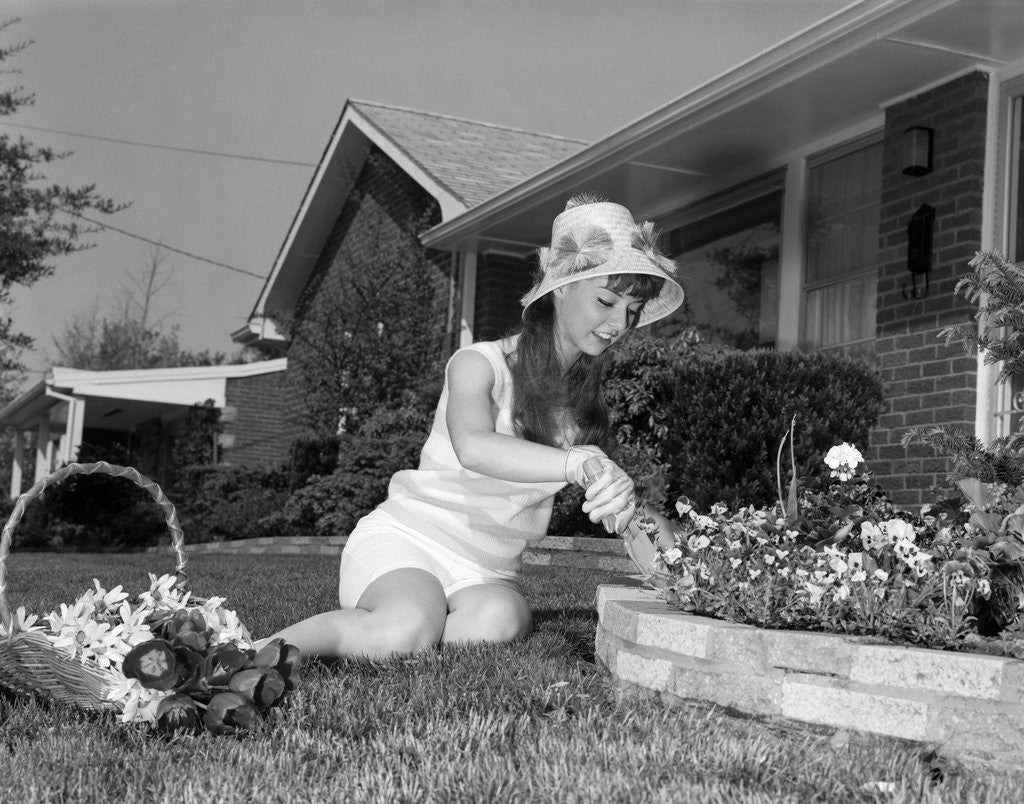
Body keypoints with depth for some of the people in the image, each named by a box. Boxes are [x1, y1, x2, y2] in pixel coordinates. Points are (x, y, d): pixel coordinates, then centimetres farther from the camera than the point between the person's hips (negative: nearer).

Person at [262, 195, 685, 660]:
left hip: (488, 573, 5)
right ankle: (254, 650, -20)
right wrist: (578, 463, -46)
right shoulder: (480, 364, -9)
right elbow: (473, 446, -31)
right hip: (403, 539, -5)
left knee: (501, 619, -33)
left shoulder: (585, 401, 12)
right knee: (410, 626, -38)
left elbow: (611, 499, 16)